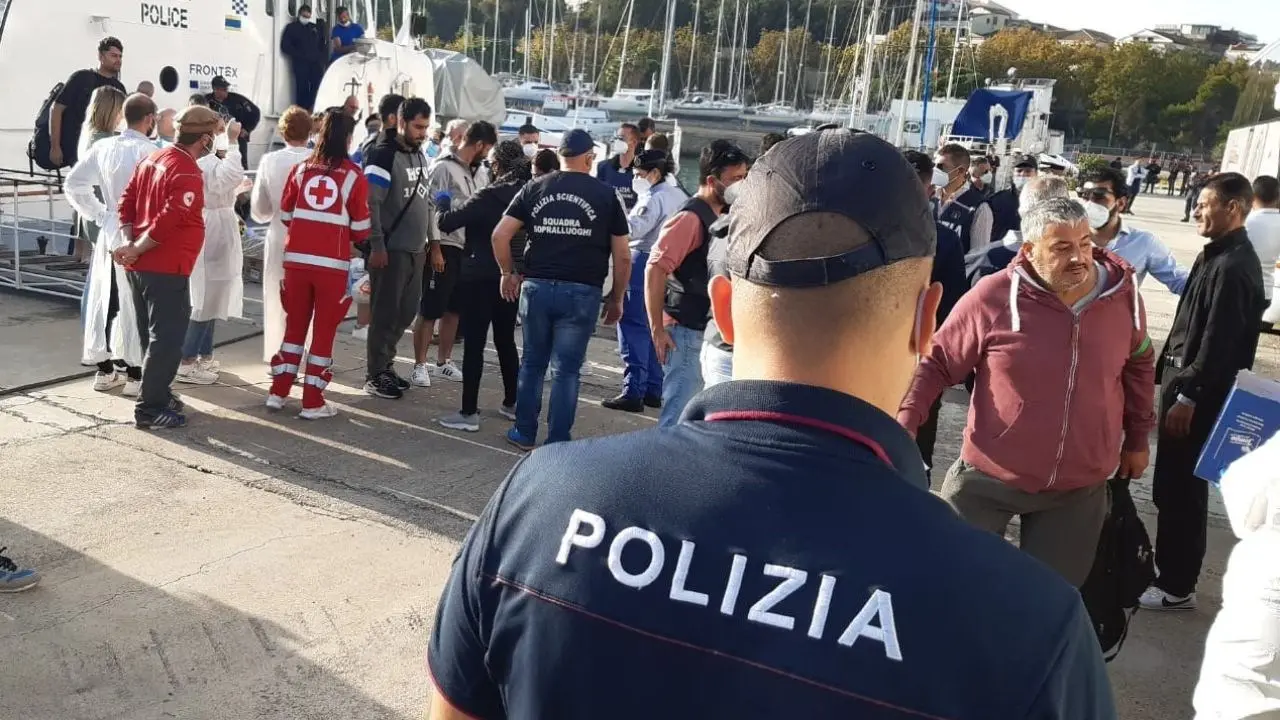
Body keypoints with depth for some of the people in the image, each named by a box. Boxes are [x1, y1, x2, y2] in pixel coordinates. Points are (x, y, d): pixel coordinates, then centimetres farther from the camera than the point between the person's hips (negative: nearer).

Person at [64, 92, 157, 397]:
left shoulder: (103, 147, 3)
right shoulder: (149, 151, -15)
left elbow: (73, 184, 6)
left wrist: (99, 214, 11)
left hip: (109, 233, 6)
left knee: (104, 300, 13)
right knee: (135, 305, 1)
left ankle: (105, 369, 22)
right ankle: (134, 374, 6)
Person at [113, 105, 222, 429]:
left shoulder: (154, 159, 12)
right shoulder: (188, 174, -17)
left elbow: (127, 202, 11)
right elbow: (167, 220, -24)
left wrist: (128, 242, 1)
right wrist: (135, 250, -14)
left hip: (141, 265, 9)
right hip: (166, 268, -9)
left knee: (153, 336, 19)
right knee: (167, 339, -2)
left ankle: (156, 393, 30)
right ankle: (149, 408, 1)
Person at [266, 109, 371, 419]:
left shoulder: (301, 169, 4)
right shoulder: (353, 175, -5)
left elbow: (285, 214, 10)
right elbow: (360, 227, -2)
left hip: (296, 259, 3)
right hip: (333, 263, -3)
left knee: (294, 325, 16)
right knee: (324, 330, 6)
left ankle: (278, 392, 21)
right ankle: (312, 402, 10)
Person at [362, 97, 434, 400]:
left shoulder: (420, 155, 14)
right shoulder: (383, 155, -12)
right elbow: (370, 204, -17)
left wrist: (426, 240, 18)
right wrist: (377, 246, -20)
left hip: (415, 249, 8)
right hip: (391, 250, -8)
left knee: (406, 311, 12)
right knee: (385, 313, -1)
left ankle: (383, 364, 25)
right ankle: (375, 375, 8)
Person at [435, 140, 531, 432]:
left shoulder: (489, 197, -17)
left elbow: (446, 222, -15)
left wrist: (444, 207, 4)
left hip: (480, 278, -7)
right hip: (513, 277, 7)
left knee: (474, 345, -3)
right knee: (506, 341, 18)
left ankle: (469, 413, -2)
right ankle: (511, 403, 27)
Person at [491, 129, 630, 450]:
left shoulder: (535, 188, 6)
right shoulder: (606, 195, 1)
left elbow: (500, 235, 2)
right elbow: (623, 257, 1)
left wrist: (508, 273, 15)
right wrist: (616, 298, 11)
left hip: (536, 287, 2)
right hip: (581, 292, -2)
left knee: (532, 362, 17)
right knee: (566, 370, 5)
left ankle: (524, 433, 26)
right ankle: (557, 443, 10)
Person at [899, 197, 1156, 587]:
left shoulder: (1124, 295, -5)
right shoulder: (993, 296, -16)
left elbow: (1139, 365, 13)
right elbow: (937, 362, -7)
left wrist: (1138, 438, 19)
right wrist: (905, 419, -21)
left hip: (1079, 488, 3)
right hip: (988, 479, -2)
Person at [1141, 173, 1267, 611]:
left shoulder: (1234, 267, -19)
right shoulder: (1218, 255, 12)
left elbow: (1220, 341, -22)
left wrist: (1188, 397, -20)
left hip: (1199, 391, -10)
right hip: (1185, 379, 10)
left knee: (1181, 488, 0)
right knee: (1170, 485, 18)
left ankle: (1177, 586, 12)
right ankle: (1168, 569, 31)